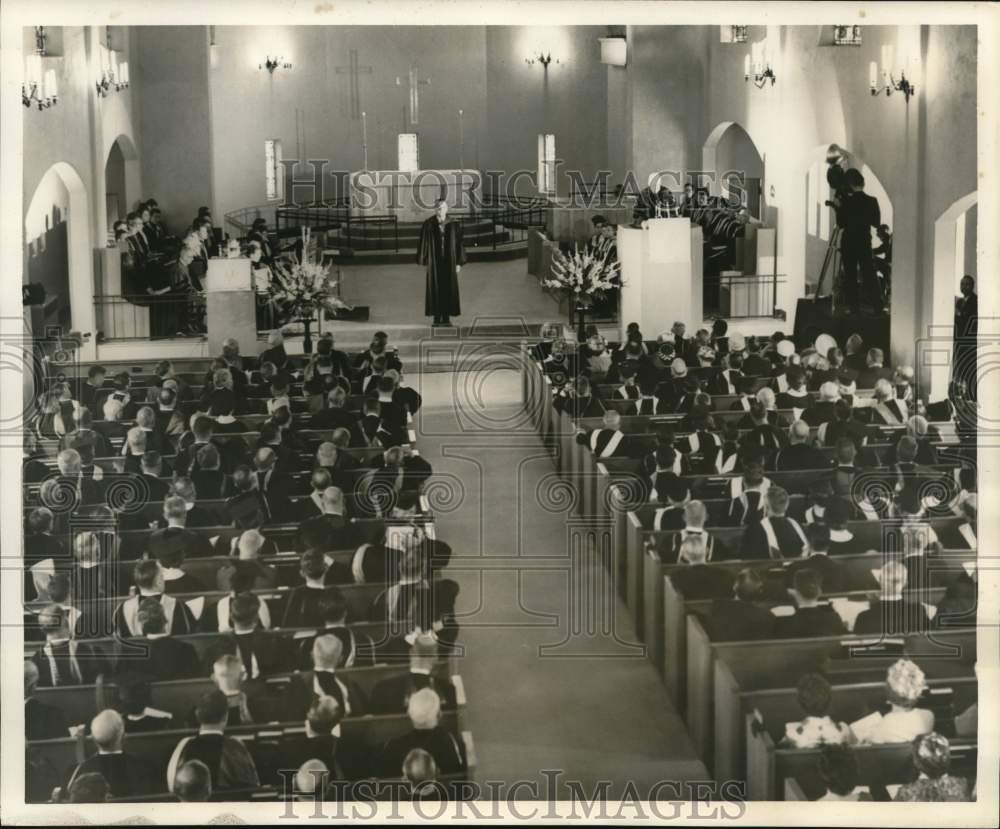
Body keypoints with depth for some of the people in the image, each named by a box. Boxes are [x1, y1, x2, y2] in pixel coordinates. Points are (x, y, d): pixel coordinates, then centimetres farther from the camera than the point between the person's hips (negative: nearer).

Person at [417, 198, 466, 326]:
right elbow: (423, 243, -1)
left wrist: (459, 263, -3)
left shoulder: (454, 225, -2)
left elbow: (460, 243, 0)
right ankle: (437, 318, 8)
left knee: (449, 288, 3)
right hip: (434, 262, -1)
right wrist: (425, 262, -4)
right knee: (435, 289, 2)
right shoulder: (428, 225, -4)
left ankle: (446, 318, 10)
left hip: (449, 261, 1)